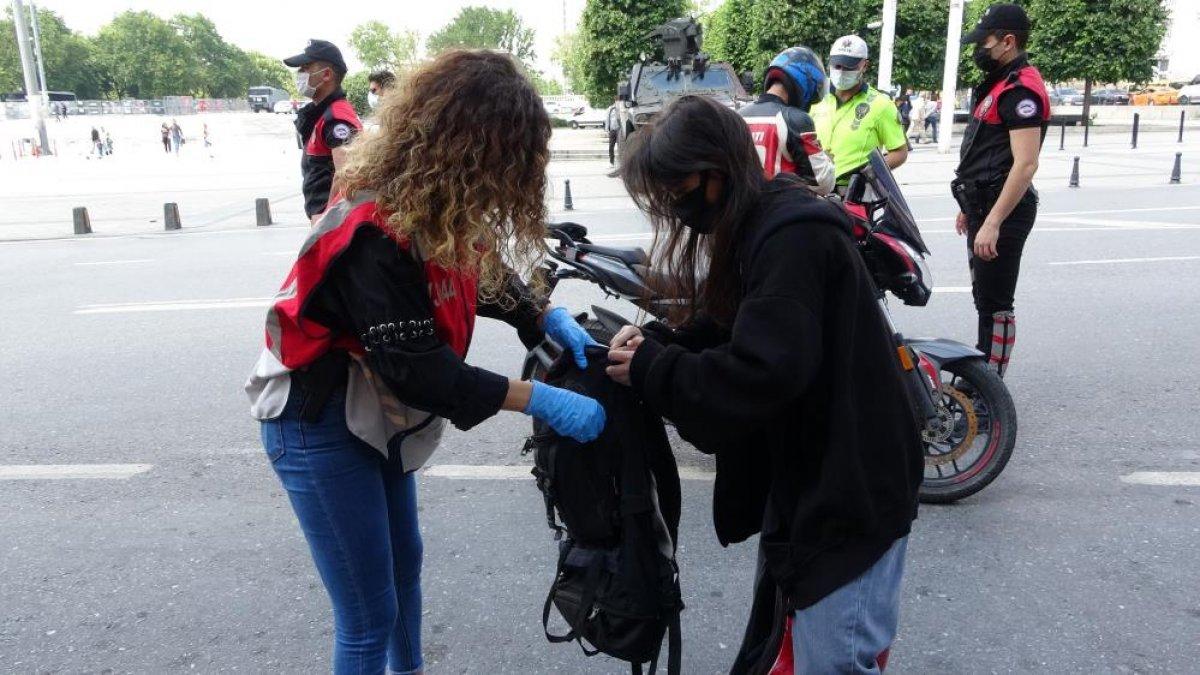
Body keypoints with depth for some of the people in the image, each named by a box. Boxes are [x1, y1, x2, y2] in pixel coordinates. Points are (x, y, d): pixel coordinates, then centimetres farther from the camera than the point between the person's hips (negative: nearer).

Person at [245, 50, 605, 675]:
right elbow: (417, 369, -31)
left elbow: (485, 275, 11)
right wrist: (537, 400, -30)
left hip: (376, 413, 9)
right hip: (320, 426, -9)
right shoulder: (376, 231, -31)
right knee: (369, 616, 2)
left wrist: (546, 317, -6)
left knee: (404, 561, 26)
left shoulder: (438, 206, -5)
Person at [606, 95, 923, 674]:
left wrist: (650, 371, -21)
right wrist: (657, 340, -5)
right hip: (802, 483, 10)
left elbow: (760, 374, -33)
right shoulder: (761, 230, 7)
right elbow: (734, 331, 12)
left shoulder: (796, 237, -25)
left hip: (847, 492, -10)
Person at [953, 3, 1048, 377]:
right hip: (985, 206, 11)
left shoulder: (1020, 89, -17)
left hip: (1001, 211, -11)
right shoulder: (1001, 83, 17)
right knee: (983, 297, 18)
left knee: (995, 304, -7)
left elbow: (1025, 164, -25)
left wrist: (992, 223, -29)